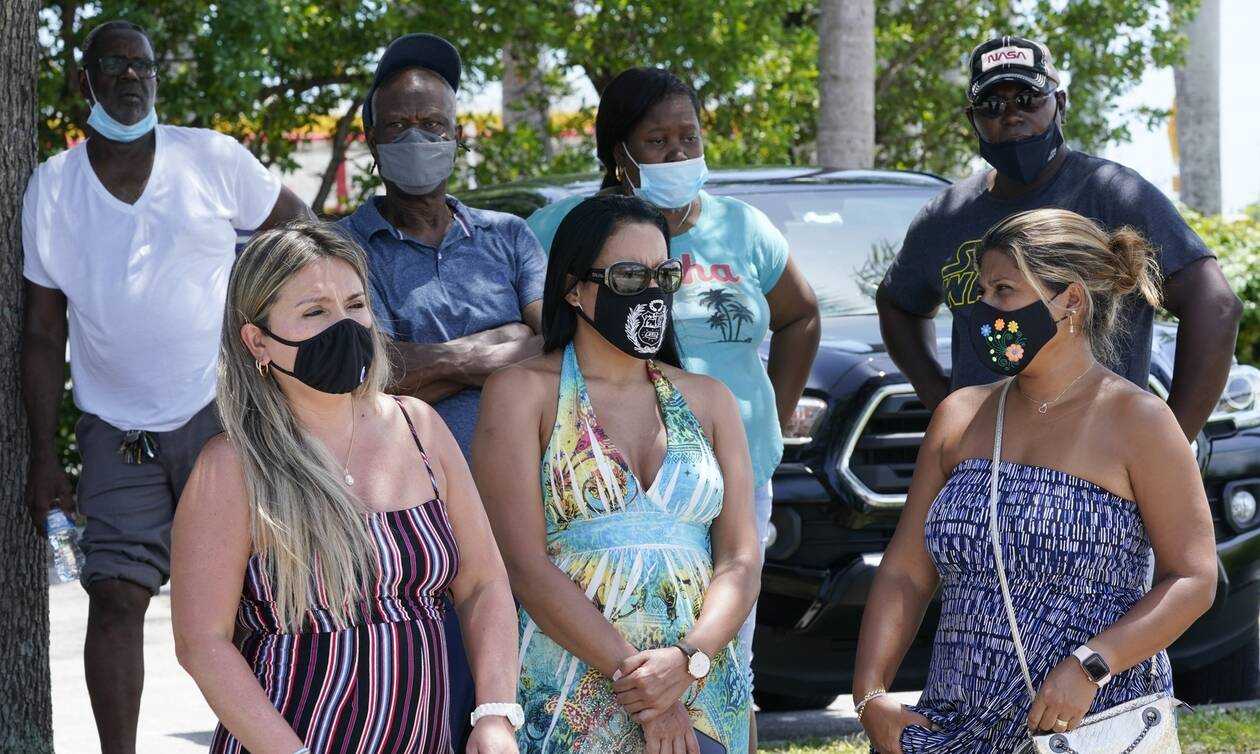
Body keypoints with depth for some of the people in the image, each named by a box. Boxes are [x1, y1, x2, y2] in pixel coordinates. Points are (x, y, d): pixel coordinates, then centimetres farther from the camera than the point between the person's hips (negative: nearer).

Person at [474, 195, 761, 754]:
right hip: (568, 707, -3)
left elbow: (741, 561, 3)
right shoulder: (523, 392, -1)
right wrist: (632, 673, -18)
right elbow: (525, 565, -11)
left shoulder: (707, 400, 12)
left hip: (704, 702, 4)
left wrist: (688, 662, -15)